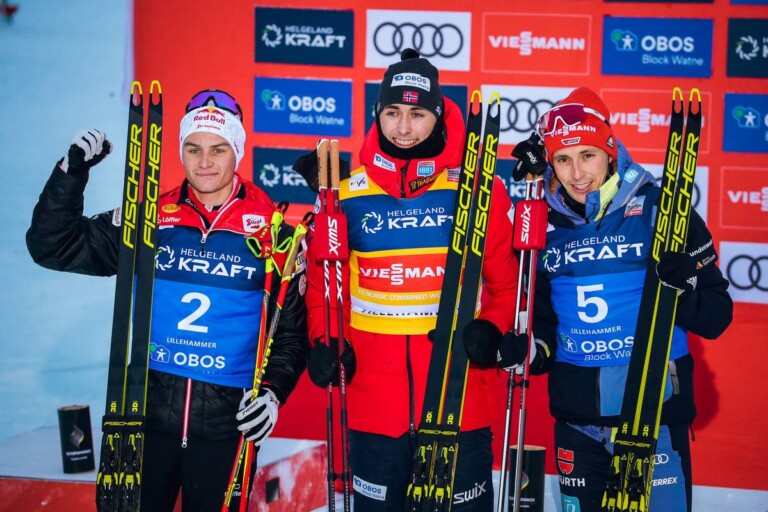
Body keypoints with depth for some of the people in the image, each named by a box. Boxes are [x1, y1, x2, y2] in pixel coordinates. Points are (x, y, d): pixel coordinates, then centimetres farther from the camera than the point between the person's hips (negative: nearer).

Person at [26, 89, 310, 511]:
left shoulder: (272, 234, -1)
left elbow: (291, 329, 4)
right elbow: (53, 247, 3)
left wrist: (272, 391, -11)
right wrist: (72, 170, -8)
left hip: (227, 425, -1)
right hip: (147, 415, 1)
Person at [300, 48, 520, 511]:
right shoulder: (348, 192, 2)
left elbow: (509, 280, 3)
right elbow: (322, 279, 9)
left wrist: (493, 328, -14)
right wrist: (325, 341, -4)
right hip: (373, 400, 1)